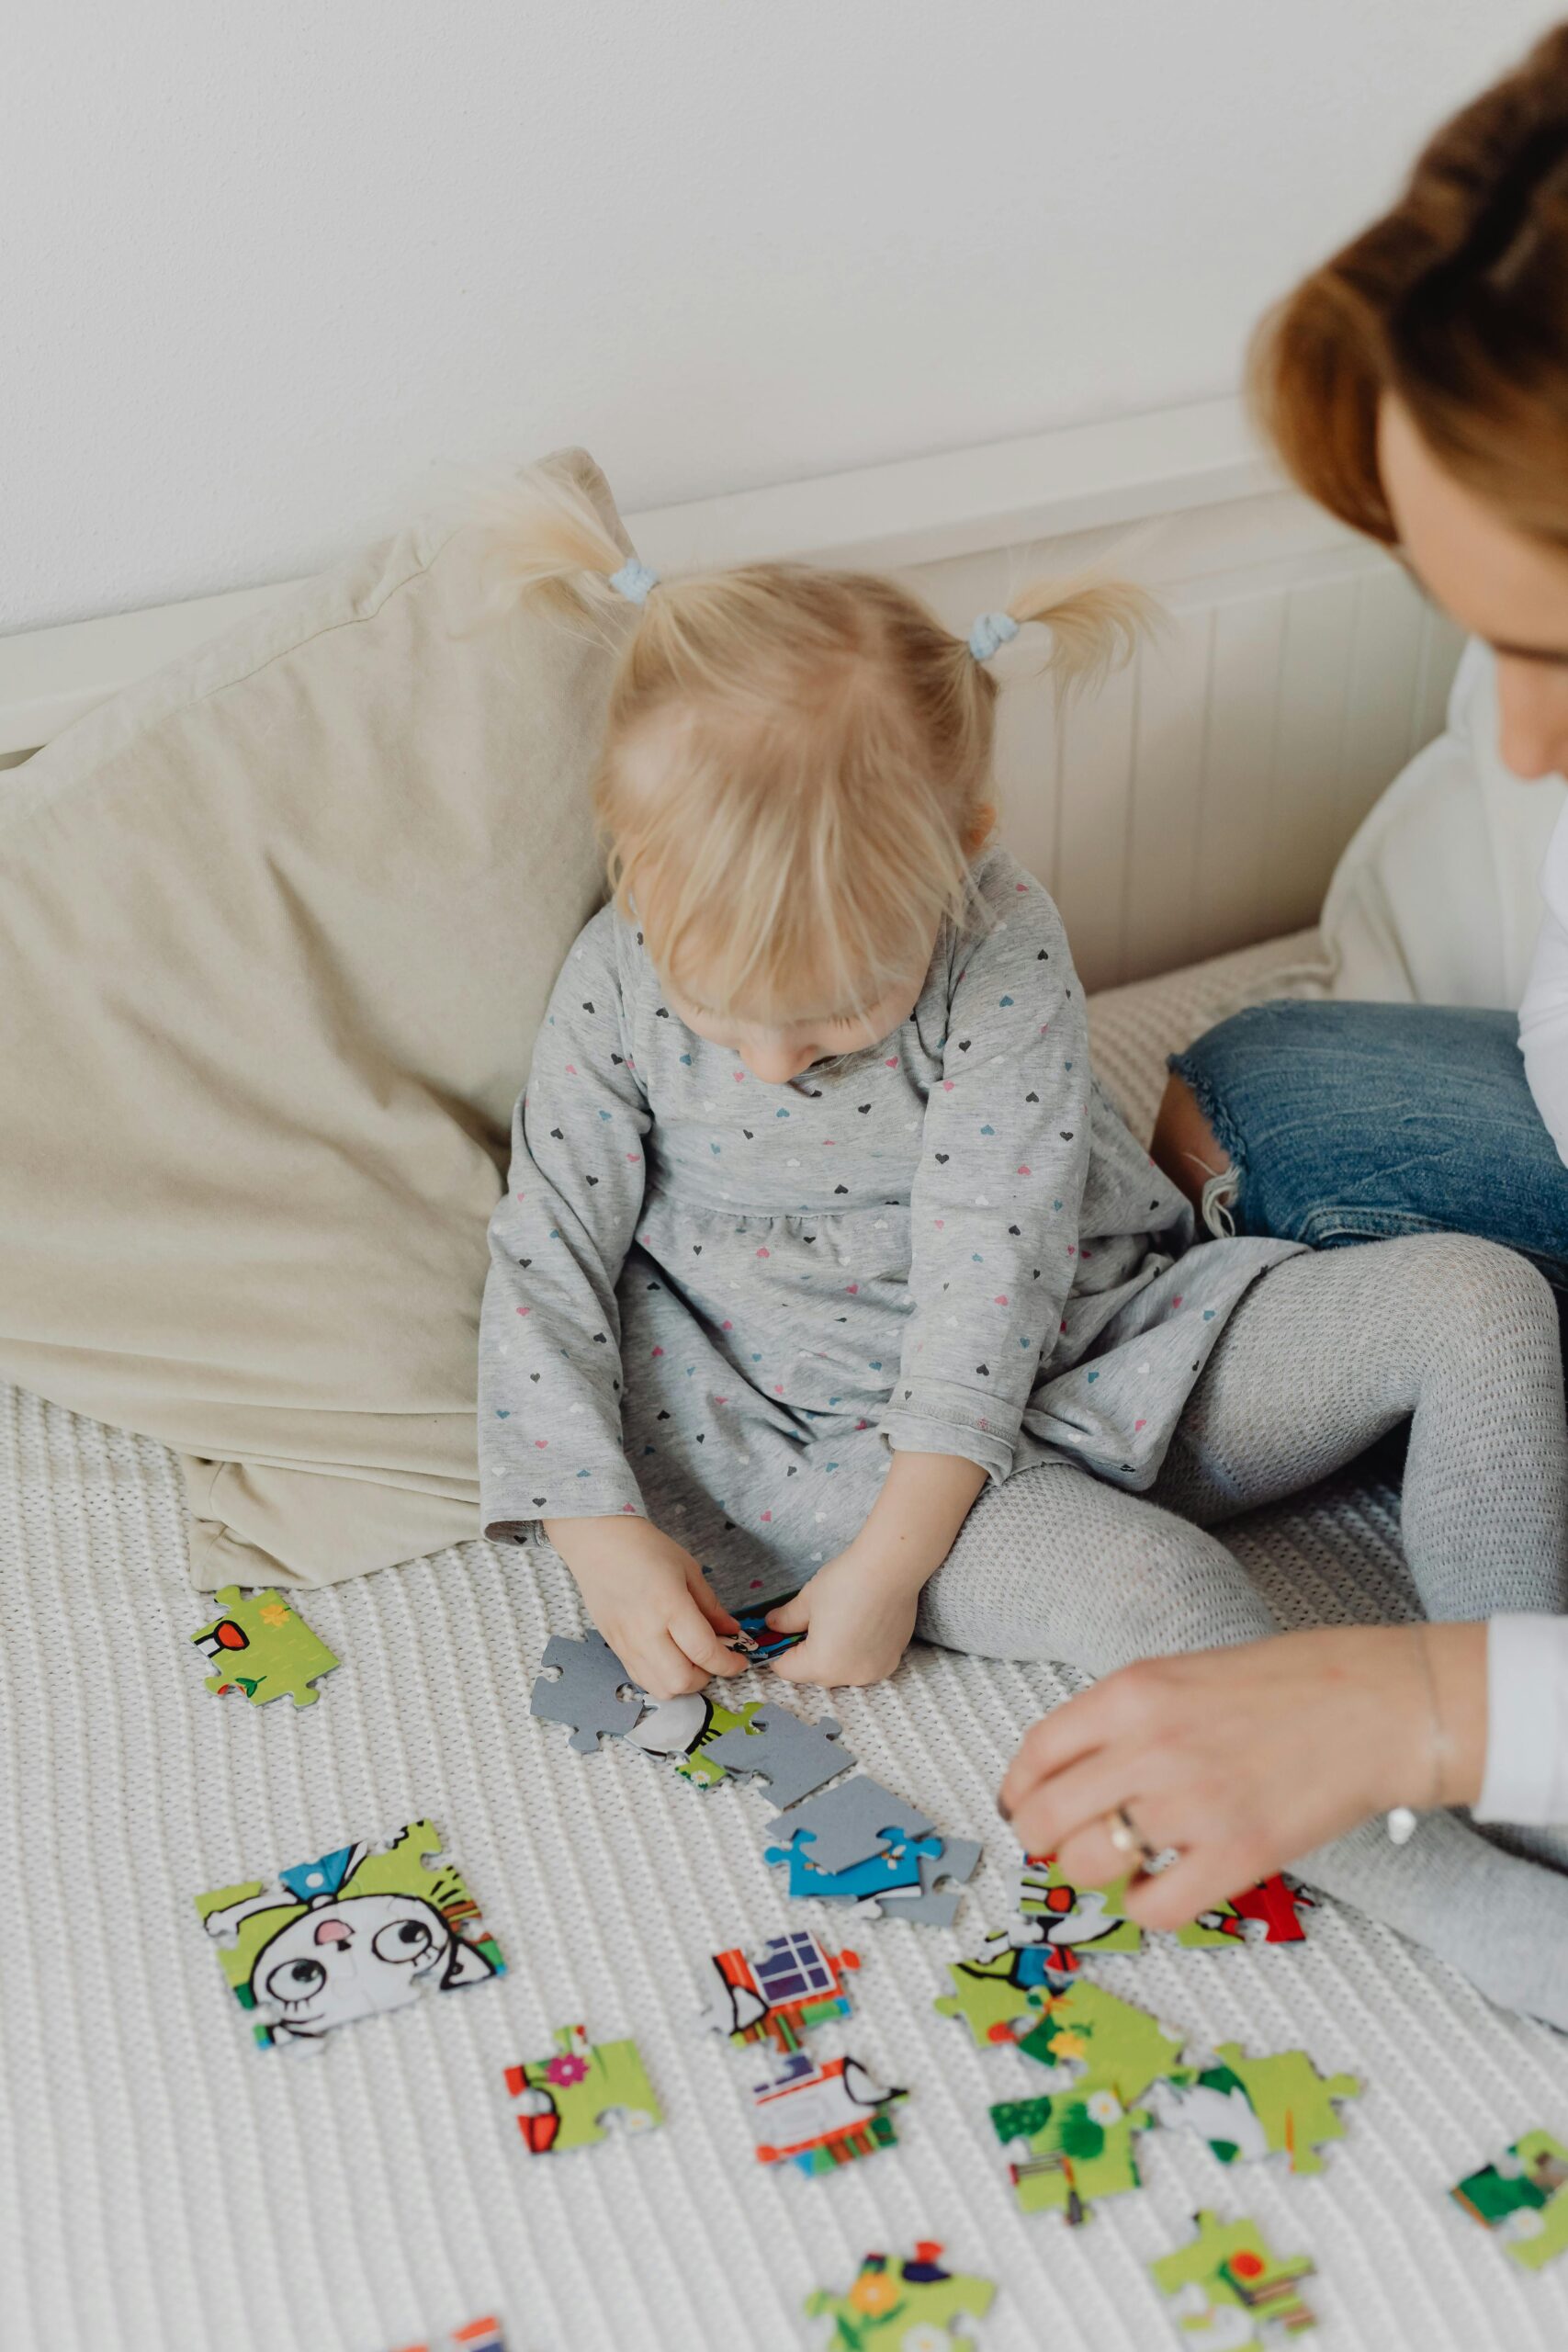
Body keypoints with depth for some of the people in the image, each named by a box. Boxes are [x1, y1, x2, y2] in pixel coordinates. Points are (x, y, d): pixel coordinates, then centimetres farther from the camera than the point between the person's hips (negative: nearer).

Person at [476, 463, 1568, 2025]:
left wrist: (889, 1562, -23)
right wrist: (605, 1537, -15)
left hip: (1101, 1349, 2)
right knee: (1151, 1587, -32)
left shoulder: (1003, 944, -16)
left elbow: (990, 1272, -19)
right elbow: (545, 1269, -4)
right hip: (846, 1438, -1)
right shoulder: (616, 989, -10)